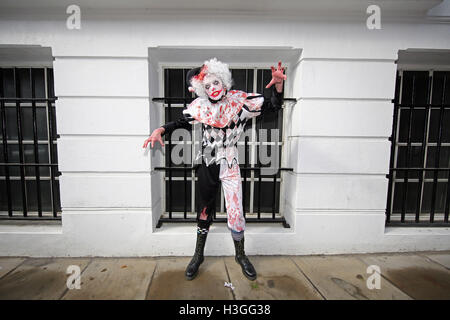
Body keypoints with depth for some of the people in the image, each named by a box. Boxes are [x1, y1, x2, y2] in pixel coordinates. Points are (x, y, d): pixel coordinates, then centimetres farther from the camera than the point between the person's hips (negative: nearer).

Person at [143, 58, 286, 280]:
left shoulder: (239, 100, -4)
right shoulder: (200, 106, -1)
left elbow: (272, 105, -3)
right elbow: (182, 123, 9)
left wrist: (278, 84, -21)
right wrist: (160, 130, -8)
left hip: (230, 167, -1)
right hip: (207, 167, 2)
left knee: (236, 213, 0)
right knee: (204, 211, 12)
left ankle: (240, 255, 29)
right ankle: (198, 255, 35)